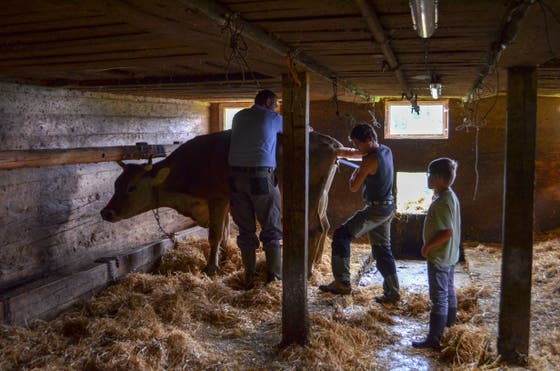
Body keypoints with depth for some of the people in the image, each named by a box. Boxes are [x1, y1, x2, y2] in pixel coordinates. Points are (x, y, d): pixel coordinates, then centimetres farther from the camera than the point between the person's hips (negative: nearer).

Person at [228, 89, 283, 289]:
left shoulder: (238, 116, 17)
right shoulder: (274, 118, 6)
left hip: (236, 176, 4)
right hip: (262, 177, -4)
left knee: (245, 230, 11)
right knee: (271, 230, 6)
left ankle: (249, 277, 16)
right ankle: (274, 277, 10)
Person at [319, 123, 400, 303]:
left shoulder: (370, 160, -19)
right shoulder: (386, 151, 9)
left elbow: (353, 187, -13)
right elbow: (354, 153, 20)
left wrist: (355, 174, 6)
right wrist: (334, 151, 16)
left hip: (375, 209, -9)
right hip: (388, 208, 9)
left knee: (341, 235, -5)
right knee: (382, 249, 15)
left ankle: (342, 283, -7)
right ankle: (392, 292, 18)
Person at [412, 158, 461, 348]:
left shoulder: (441, 202, -24)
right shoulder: (451, 196, 7)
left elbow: (446, 232, -29)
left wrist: (427, 246, -19)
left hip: (439, 257, -10)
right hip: (450, 256, 10)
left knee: (439, 297, -4)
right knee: (449, 292, 21)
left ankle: (433, 338, 4)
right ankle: (450, 327, 35)